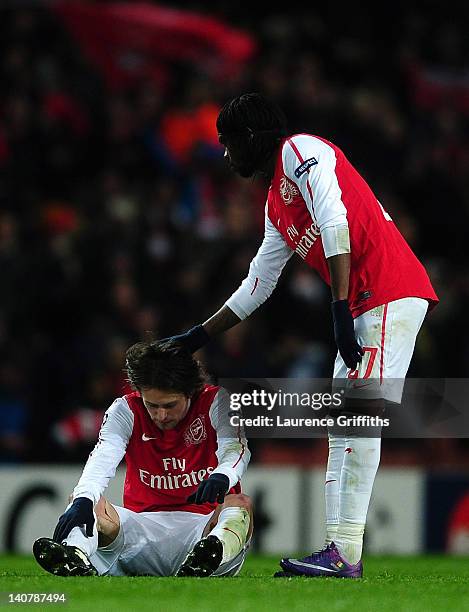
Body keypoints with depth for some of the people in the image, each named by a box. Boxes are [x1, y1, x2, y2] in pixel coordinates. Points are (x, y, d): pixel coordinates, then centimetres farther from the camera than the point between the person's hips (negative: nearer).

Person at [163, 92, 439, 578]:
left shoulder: (301, 151, -3)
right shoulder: (276, 204, 25)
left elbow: (334, 224, -17)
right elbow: (256, 286, 32)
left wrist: (340, 308, -24)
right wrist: (198, 337, 34)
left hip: (391, 293, -10)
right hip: (363, 306, 10)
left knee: (361, 411, -16)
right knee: (341, 423, 7)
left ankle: (344, 554, -23)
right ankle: (338, 548, 5)